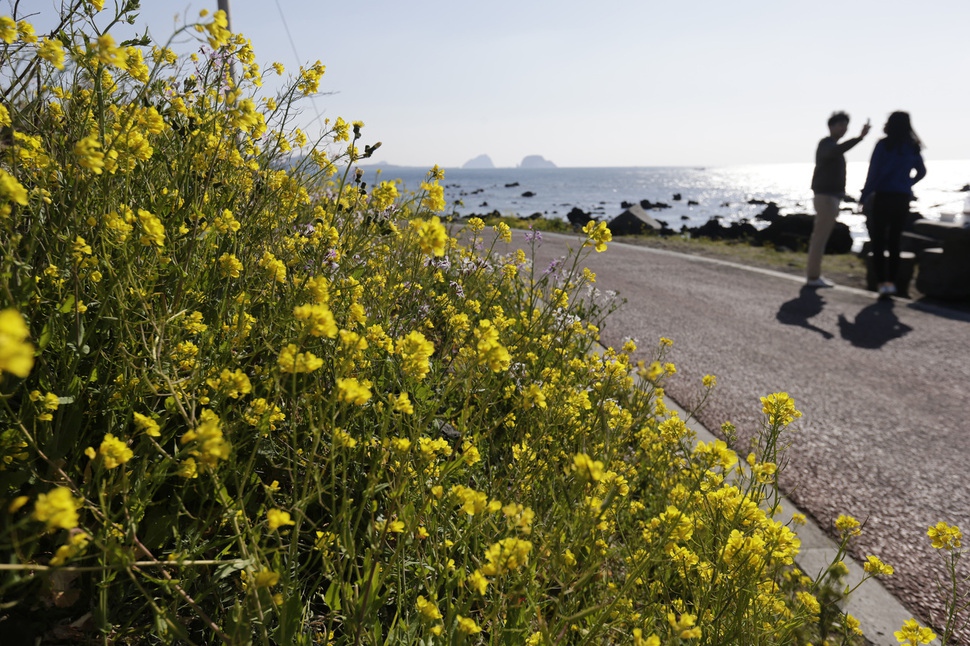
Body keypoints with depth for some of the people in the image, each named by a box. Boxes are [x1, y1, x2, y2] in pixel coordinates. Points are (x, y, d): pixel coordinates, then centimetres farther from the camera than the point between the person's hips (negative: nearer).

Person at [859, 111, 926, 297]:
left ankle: (882, 282, -7)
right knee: (894, 241, 12)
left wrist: (864, 197, -6)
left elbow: (873, 173, -11)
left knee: (878, 241, 0)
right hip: (902, 199, 5)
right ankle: (891, 281, 13)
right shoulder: (912, 148, 9)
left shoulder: (883, 145, -8)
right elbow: (922, 172, 22)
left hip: (882, 197, -5)